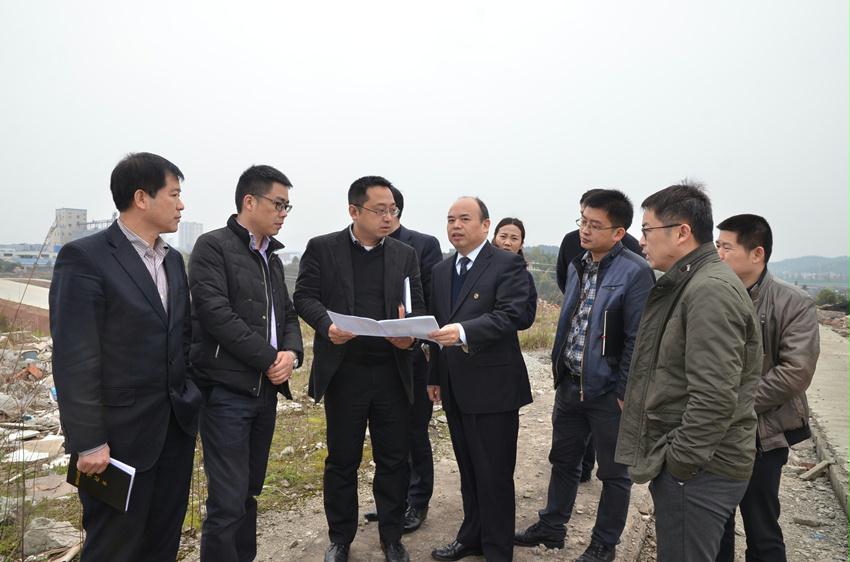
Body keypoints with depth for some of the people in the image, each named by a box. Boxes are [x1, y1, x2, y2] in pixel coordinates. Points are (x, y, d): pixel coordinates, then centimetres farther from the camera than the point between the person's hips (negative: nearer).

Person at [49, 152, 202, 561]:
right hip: (121, 435, -6)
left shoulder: (173, 260, 10)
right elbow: (74, 360, -16)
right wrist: (87, 442, -16)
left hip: (177, 426, 7)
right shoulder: (85, 258, -14)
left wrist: (192, 399, 10)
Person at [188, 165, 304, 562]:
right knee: (228, 500, -4)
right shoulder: (213, 246, -7)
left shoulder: (273, 258, 16)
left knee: (249, 492, 16)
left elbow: (288, 315, 15)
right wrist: (269, 359, -15)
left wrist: (291, 353, -6)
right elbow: (216, 313, -18)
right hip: (226, 390, -7)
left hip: (266, 390, 7)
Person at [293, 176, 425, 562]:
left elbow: (417, 307, 7)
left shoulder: (405, 255, 8)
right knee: (342, 459, 11)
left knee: (394, 459, 10)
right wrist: (328, 325, -22)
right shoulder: (322, 248, 1)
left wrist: (410, 335, -14)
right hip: (343, 371, -2)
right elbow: (304, 296, -2)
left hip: (393, 372, 2)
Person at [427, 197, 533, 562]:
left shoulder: (508, 265, -8)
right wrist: (435, 376, 15)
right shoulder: (441, 271, 13)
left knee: (494, 474, 3)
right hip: (455, 388, 7)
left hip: (493, 386, -7)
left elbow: (512, 314, -21)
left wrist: (463, 332, -35)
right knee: (468, 470, 19)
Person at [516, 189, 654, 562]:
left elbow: (637, 340, -16)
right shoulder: (577, 266, 7)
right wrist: (559, 369, 13)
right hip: (569, 384, 7)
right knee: (563, 460, 20)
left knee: (614, 472, 11)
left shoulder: (635, 273, -15)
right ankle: (551, 527, 38)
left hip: (608, 391, -7)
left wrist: (625, 394, -16)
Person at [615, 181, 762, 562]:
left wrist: (679, 461, -18)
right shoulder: (686, 284, 13)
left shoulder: (711, 290, -20)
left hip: (698, 470, -10)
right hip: (680, 460, 10)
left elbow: (715, 398, -26)